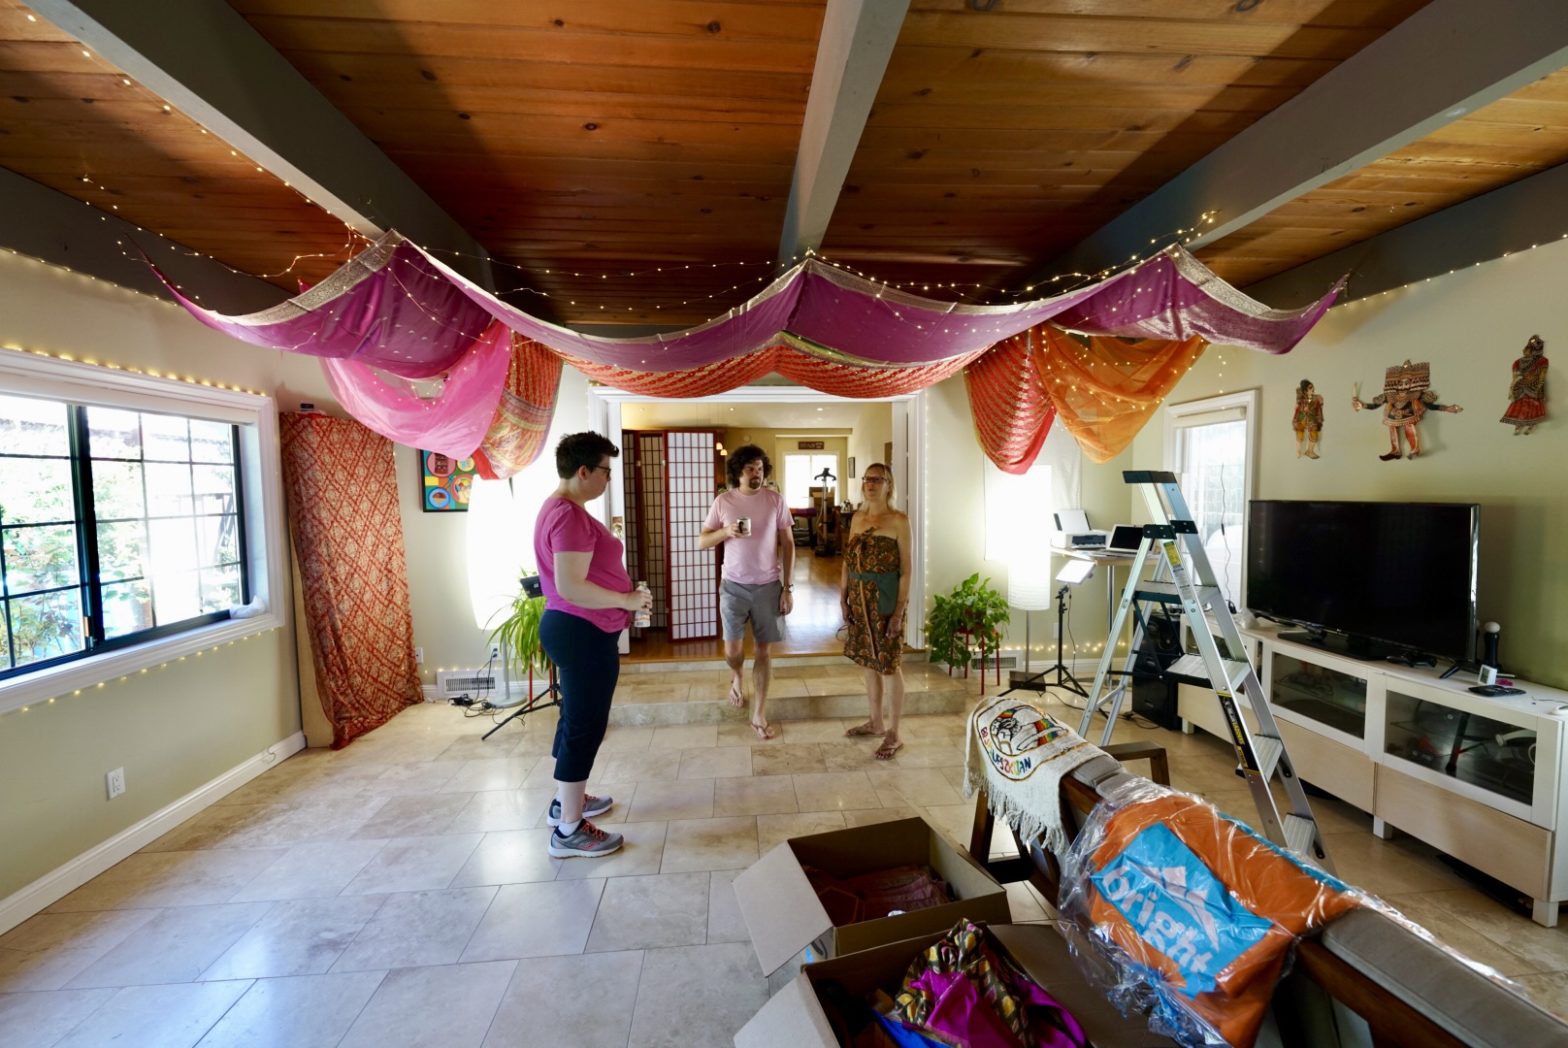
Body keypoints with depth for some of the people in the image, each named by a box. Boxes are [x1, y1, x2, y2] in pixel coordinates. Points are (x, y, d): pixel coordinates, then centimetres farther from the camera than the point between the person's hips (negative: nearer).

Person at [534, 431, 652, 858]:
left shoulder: (560, 508, 12)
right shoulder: (571, 516, -22)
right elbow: (571, 587, -28)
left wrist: (621, 600, 18)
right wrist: (627, 600, -19)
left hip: (573, 628, 11)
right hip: (583, 633, -11)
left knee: (576, 719, 21)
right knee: (585, 726, 0)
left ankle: (565, 801, 37)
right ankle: (569, 831, 13)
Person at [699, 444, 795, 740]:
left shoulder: (775, 500, -3)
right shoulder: (723, 501, -1)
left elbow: (788, 544, 0)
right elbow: (701, 542, 2)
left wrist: (788, 587, -5)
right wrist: (725, 531, -19)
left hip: (768, 586, 0)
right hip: (734, 585, 0)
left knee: (765, 651, 4)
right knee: (733, 650, 3)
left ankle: (759, 716, 17)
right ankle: (737, 677, 40)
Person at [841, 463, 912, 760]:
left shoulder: (899, 520, -9)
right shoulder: (857, 518, 10)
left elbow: (905, 568, -11)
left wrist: (899, 611, -16)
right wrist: (843, 597, 7)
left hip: (885, 599, -6)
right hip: (860, 598, 6)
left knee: (889, 664, 1)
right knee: (869, 660, 16)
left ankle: (894, 734, 14)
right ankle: (876, 722, 31)